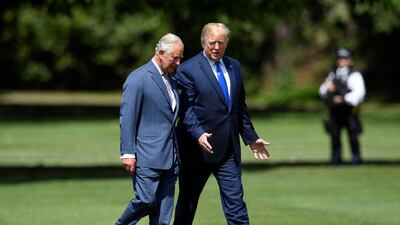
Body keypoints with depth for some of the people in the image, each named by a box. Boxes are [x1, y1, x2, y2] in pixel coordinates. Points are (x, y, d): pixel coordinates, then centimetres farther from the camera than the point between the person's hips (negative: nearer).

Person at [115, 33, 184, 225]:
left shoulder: (172, 79, 15)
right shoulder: (138, 79, -9)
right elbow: (127, 119, -11)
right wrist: (128, 153, -15)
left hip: (170, 157, 7)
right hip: (147, 156, -7)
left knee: (164, 208, 4)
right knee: (146, 200, -11)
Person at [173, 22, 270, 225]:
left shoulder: (234, 67, 13)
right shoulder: (188, 70, -7)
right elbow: (185, 109, -12)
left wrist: (251, 138, 19)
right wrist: (198, 134, -26)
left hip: (228, 149, 5)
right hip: (199, 147, -4)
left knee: (235, 200, -2)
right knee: (188, 202, 8)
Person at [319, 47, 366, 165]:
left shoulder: (354, 75, -2)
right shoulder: (332, 74, 17)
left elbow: (359, 92, -15)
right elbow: (322, 91, 17)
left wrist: (344, 99, -23)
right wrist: (327, 88, -7)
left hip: (349, 110, -5)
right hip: (334, 110, 5)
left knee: (353, 135, -6)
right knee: (334, 135, 5)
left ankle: (356, 157, 2)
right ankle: (336, 158, 13)